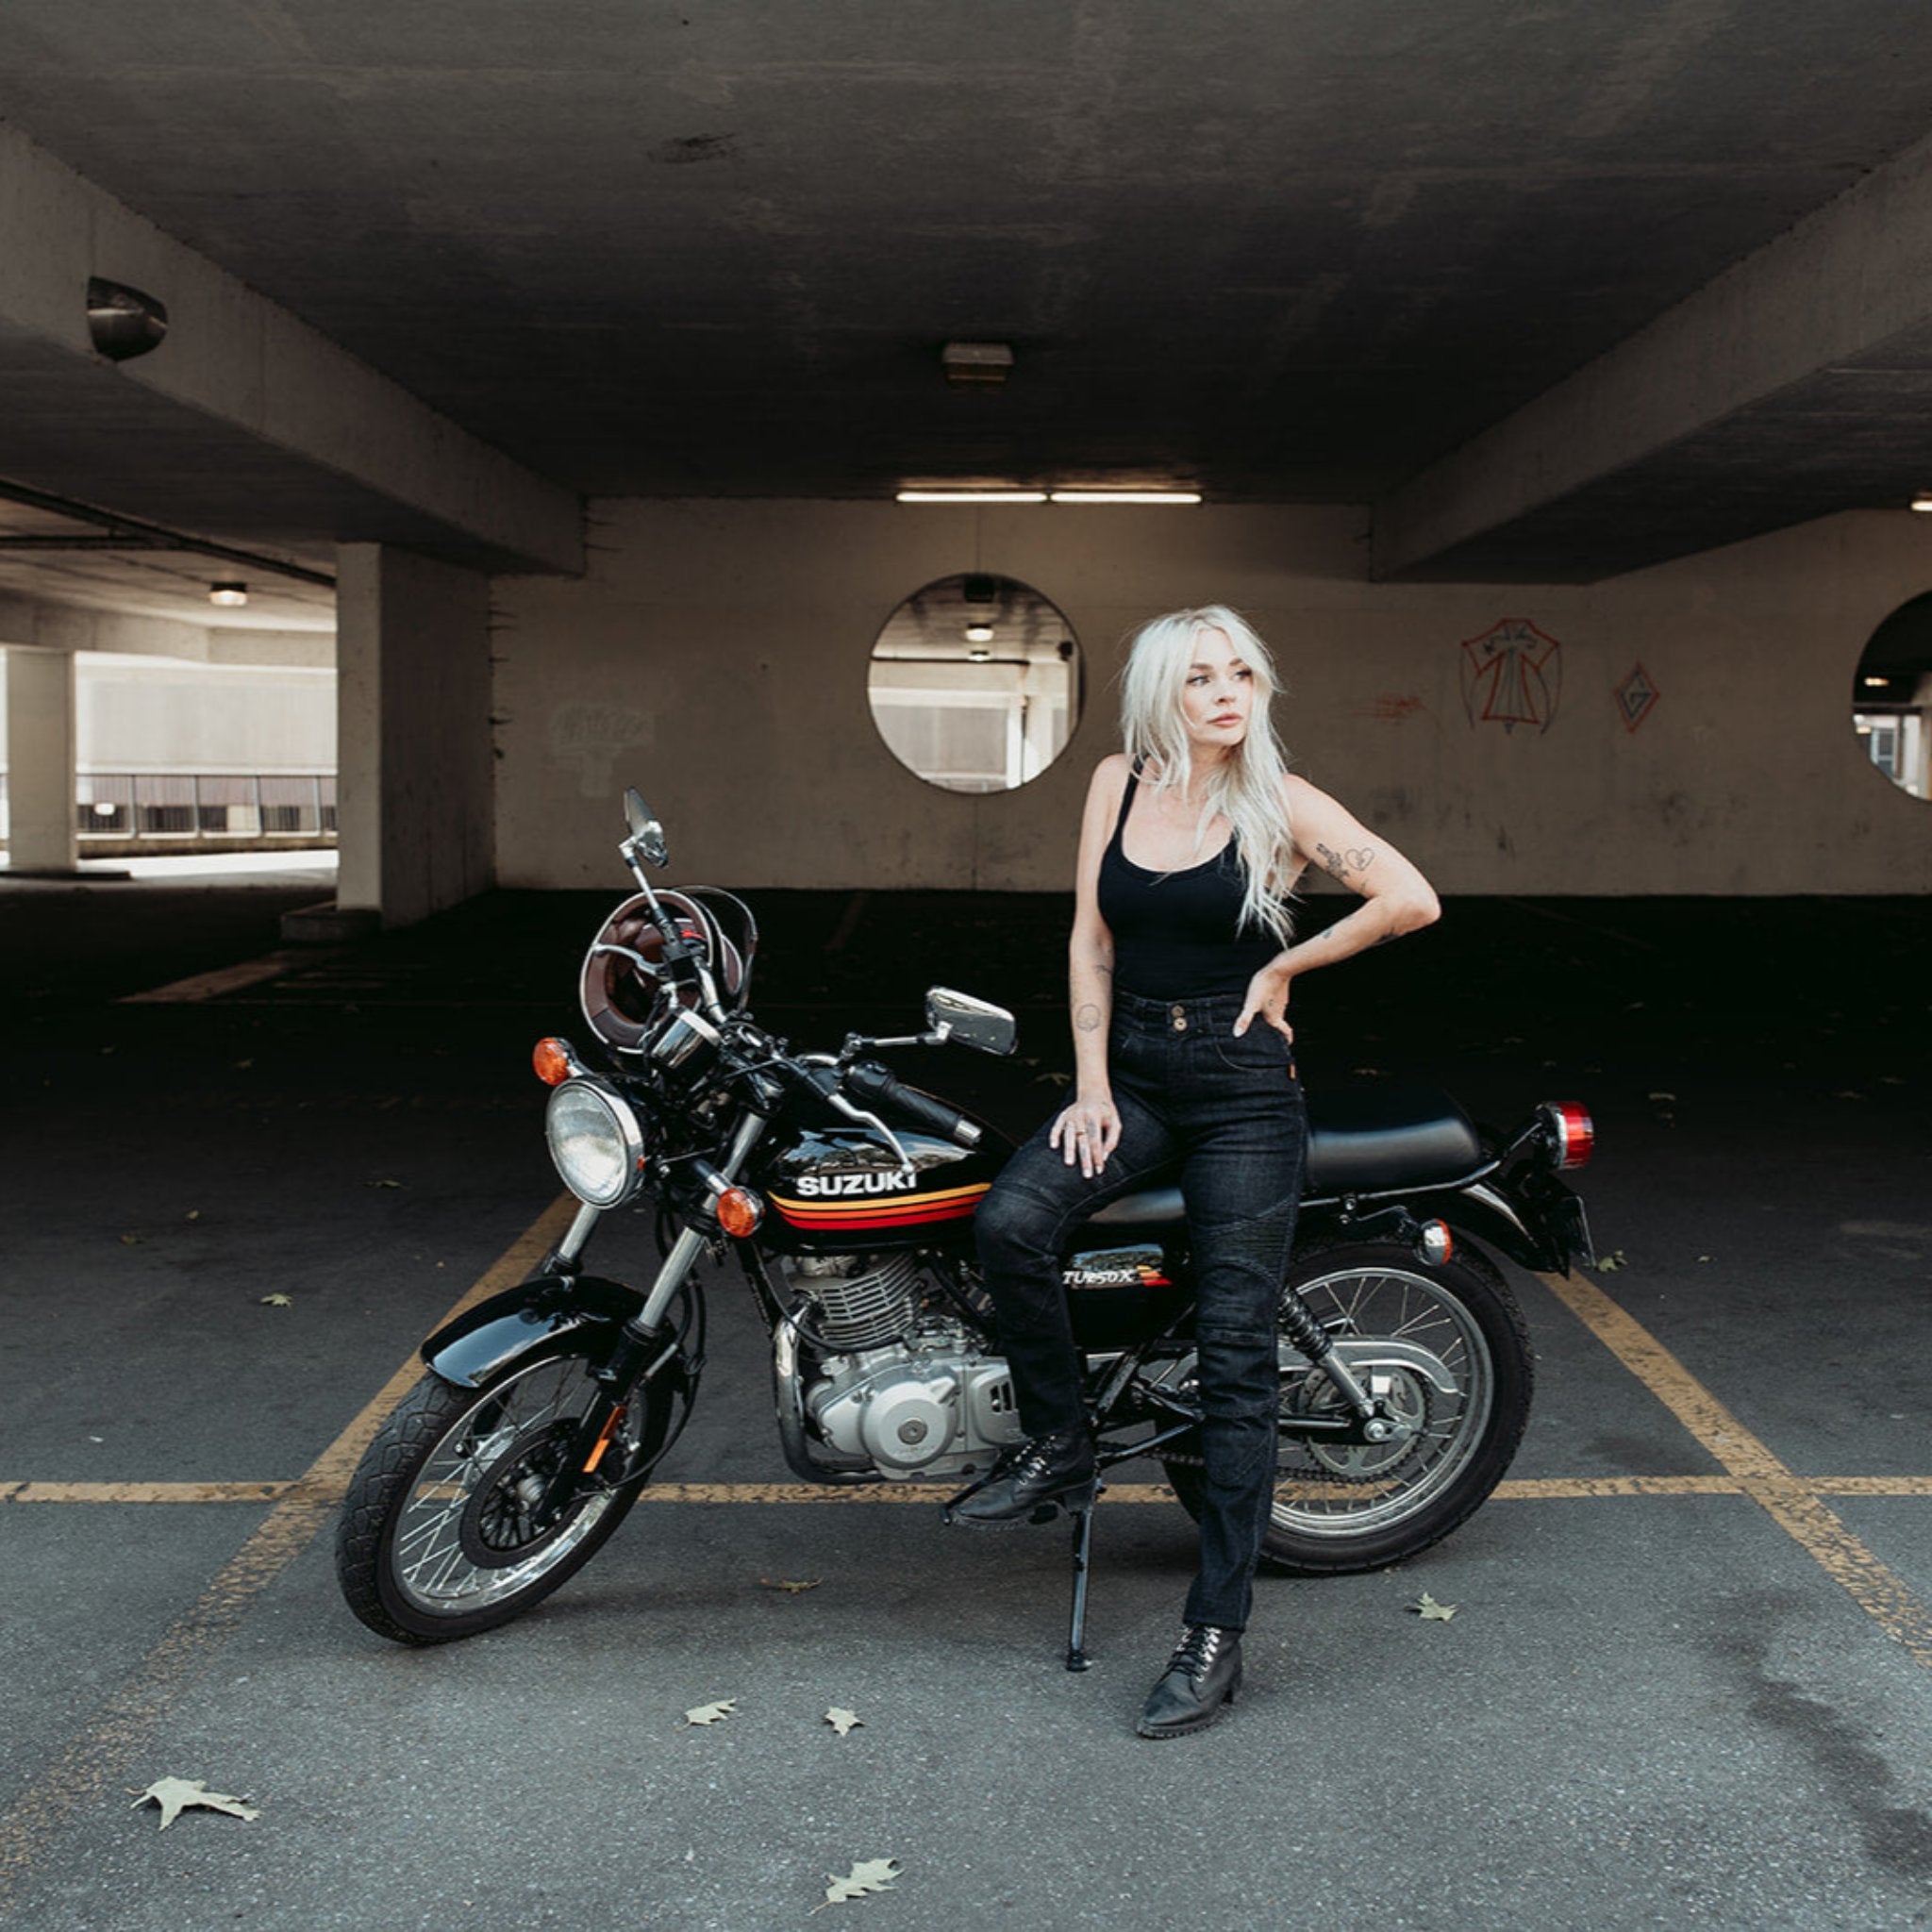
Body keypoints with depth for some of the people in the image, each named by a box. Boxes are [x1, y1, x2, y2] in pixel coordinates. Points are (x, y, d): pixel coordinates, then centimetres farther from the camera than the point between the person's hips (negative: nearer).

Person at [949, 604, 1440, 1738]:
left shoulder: (1281, 801, -4)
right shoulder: (1120, 783, 6)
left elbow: (1414, 899, -13)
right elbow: (1091, 939, 6)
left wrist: (1285, 967, -6)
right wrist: (1090, 1087, -1)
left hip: (1244, 1088, -3)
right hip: (1130, 1068, 4)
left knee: (1237, 1358, -4)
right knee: (1012, 1221, -25)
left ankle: (1217, 1635, 3)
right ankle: (1060, 1449, -1)